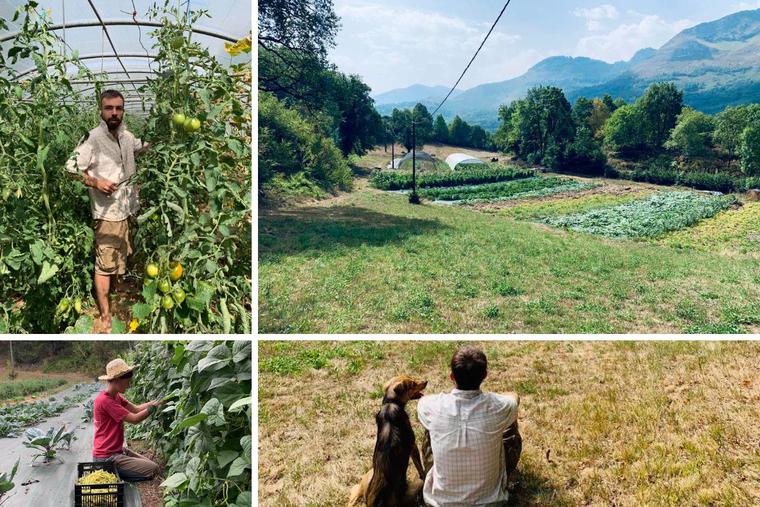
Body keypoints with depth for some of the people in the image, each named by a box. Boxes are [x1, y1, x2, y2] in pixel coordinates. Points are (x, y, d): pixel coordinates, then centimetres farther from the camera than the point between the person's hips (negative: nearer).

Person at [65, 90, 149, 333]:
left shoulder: (127, 136, 5)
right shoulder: (92, 139, -15)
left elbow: (142, 147, 27)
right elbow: (71, 168, -13)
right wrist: (96, 182, -23)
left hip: (128, 208, 7)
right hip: (107, 212, -7)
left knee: (121, 257, 22)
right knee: (105, 264, -3)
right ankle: (105, 317, 4)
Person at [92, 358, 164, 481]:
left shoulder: (116, 396, 7)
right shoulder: (105, 400, -23)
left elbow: (136, 409, 1)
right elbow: (134, 419, -22)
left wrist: (158, 401, -9)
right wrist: (154, 406, -15)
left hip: (117, 450, 10)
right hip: (107, 458, -10)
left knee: (150, 464, 14)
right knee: (153, 469, -12)